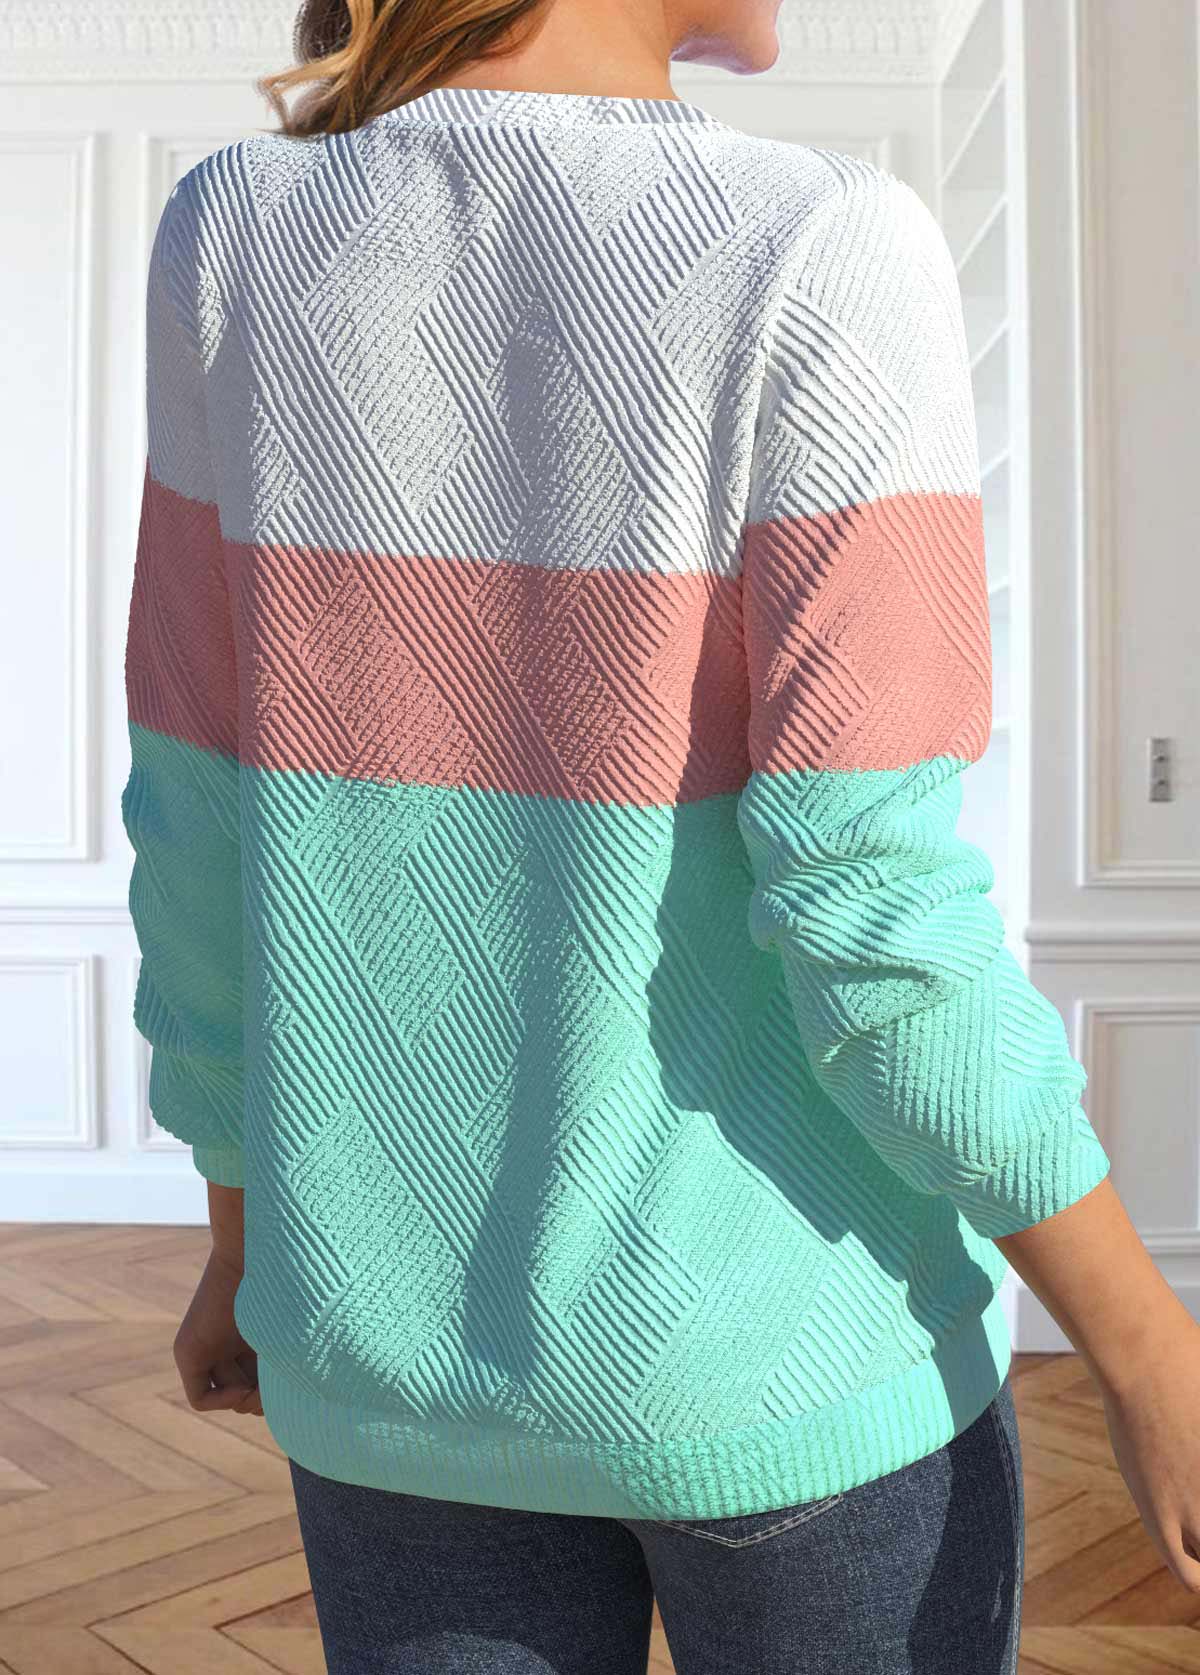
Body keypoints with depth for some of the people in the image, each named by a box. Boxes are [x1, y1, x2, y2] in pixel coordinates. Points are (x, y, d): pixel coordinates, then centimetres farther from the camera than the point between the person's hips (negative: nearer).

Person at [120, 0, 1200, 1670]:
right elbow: (869, 912, -21)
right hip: (779, 1347, -3)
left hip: (409, 1345, 4)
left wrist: (249, 1237, 12)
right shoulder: (822, 261, -18)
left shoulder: (231, 244, -6)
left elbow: (212, 841, -3)